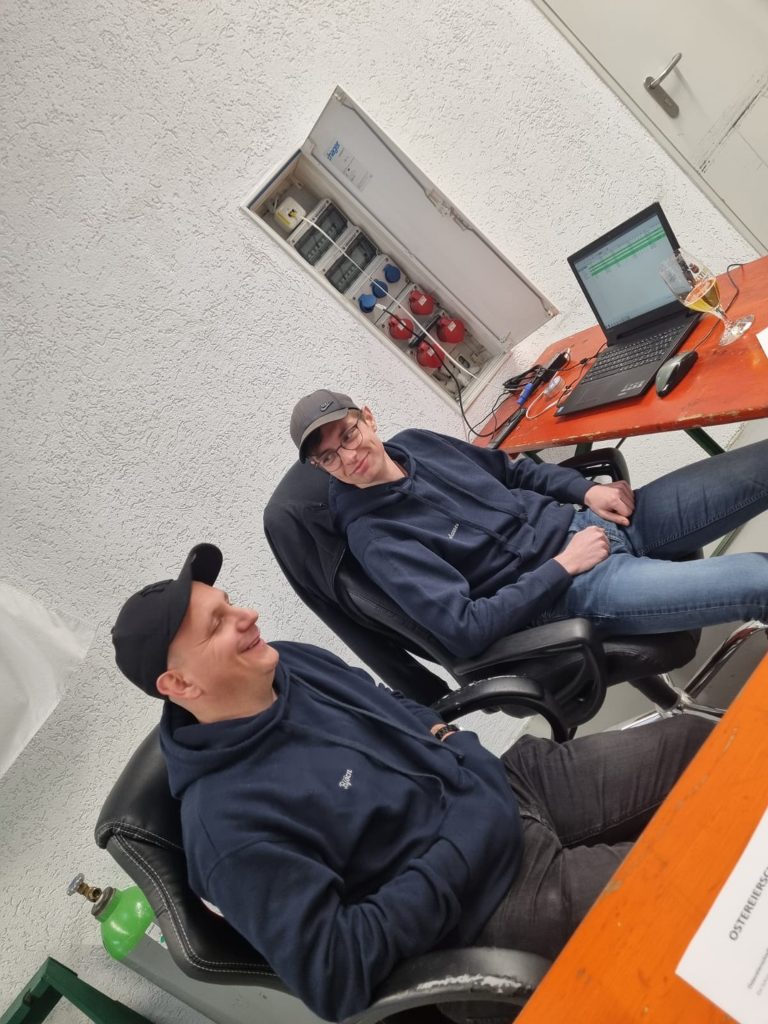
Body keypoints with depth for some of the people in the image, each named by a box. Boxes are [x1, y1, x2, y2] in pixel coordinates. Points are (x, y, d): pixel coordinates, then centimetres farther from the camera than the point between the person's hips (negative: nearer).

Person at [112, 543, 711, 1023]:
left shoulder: (288, 664, -2)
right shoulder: (229, 823, -25)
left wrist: (438, 732, -4)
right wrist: (449, 862, -22)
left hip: (513, 782, 7)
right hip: (493, 888, -7)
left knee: (696, 740, 7)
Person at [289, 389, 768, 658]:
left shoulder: (415, 443, 6)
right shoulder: (373, 535, -14)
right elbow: (465, 631, -19)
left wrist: (588, 489, 3)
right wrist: (563, 566, -17)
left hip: (589, 521, 7)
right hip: (573, 588, -7)